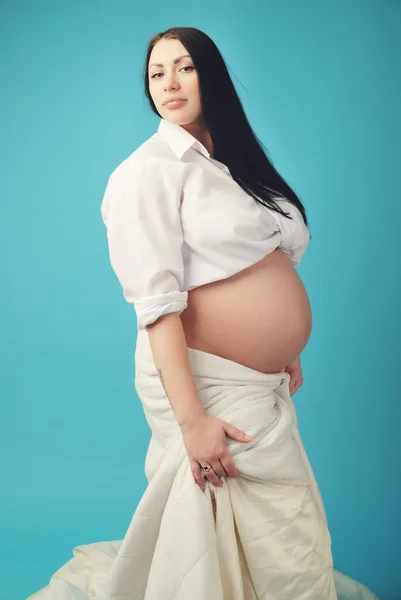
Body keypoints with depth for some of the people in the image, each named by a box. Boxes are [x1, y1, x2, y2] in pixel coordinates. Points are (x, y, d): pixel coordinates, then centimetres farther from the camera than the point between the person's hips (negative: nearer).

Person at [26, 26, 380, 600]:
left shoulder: (235, 161, 14)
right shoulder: (149, 169, -10)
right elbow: (157, 304, -18)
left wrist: (287, 352, 13)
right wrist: (192, 420, -22)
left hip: (265, 386, 8)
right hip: (204, 381, -8)